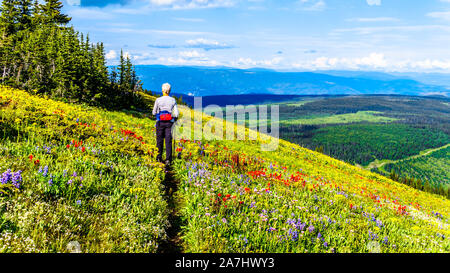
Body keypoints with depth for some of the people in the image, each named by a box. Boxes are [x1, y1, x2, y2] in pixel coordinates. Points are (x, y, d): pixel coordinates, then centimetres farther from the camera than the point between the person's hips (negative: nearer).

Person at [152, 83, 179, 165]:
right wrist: (174, 118, 18)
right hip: (169, 122, 1)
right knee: (168, 141, 0)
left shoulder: (158, 100, -4)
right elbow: (176, 114, -2)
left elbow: (154, 113, 4)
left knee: (160, 140, 12)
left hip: (160, 122, -1)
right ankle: (168, 159, -7)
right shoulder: (173, 100, 0)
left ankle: (159, 157, 18)